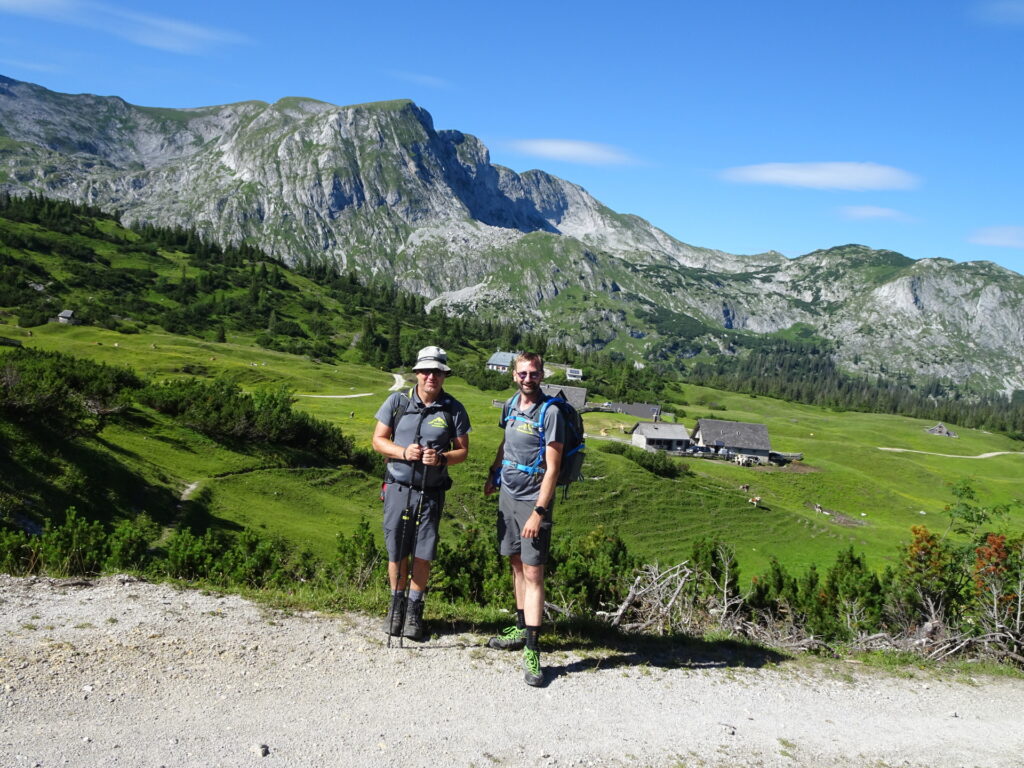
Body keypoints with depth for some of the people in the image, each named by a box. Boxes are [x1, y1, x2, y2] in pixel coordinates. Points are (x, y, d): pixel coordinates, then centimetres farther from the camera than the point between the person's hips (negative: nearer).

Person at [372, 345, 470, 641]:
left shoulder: (453, 409, -1)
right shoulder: (397, 401, -1)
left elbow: (462, 450, 3)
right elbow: (378, 439, 2)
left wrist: (441, 458, -18)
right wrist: (403, 452, -16)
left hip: (431, 492, 0)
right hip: (398, 488, 0)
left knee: (423, 554, 3)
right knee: (397, 552, 8)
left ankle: (414, 609, 22)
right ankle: (396, 605, 29)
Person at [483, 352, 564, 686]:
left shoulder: (550, 412, -14)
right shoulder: (512, 404, 8)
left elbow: (552, 468, -17)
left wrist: (539, 512, -20)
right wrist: (493, 475, 23)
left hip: (533, 501, -7)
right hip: (507, 495, 7)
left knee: (533, 573, -8)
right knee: (516, 564, 15)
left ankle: (532, 650, -6)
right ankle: (521, 628, 27)